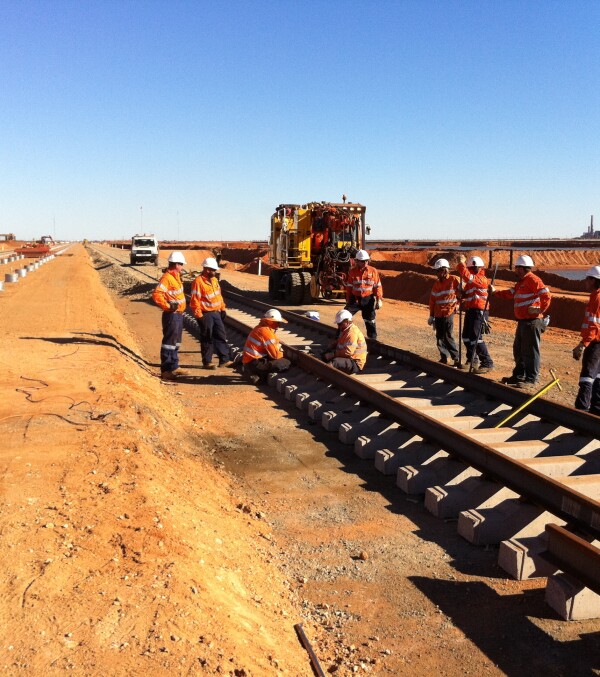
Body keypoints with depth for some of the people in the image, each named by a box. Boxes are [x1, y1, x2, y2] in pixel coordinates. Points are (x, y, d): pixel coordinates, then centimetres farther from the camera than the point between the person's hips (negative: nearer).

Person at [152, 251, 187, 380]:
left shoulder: (175, 276, 13)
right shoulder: (167, 278, -18)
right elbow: (156, 294, -28)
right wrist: (168, 306, -24)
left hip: (178, 314, 10)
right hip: (172, 315, -10)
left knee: (176, 341, 18)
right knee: (169, 342, -6)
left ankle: (174, 367, 29)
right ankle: (166, 370, -2)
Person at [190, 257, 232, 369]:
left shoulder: (214, 280, 10)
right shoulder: (198, 282, -16)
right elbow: (195, 301, -18)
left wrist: (222, 308, 17)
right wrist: (199, 316, -19)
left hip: (216, 313, 8)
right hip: (206, 315, -8)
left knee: (221, 336, 10)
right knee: (207, 339, 1)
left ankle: (224, 360, 17)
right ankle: (207, 362, 12)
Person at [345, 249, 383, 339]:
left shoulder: (373, 271, -4)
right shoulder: (352, 271, -2)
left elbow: (378, 286, -1)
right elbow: (349, 287, 3)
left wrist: (379, 300, -5)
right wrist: (348, 300, 4)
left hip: (368, 299, -1)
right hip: (355, 298, 1)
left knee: (369, 320, 10)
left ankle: (373, 338, 22)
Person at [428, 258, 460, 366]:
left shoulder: (453, 280, -6)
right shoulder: (436, 283, 10)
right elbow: (432, 300, 13)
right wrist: (431, 315, 13)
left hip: (448, 314, -6)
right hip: (438, 315, 6)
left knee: (448, 337, -9)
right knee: (439, 337, 9)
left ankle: (456, 358, -1)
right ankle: (444, 358, 20)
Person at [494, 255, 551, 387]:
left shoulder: (532, 279, -13)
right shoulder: (521, 282, 19)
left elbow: (546, 295, -22)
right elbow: (510, 293, 24)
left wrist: (540, 309, -20)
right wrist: (495, 293, 18)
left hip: (532, 321, -11)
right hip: (522, 321, 11)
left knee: (530, 350, -5)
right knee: (518, 349, 18)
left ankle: (531, 379, 0)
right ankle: (519, 375, 30)